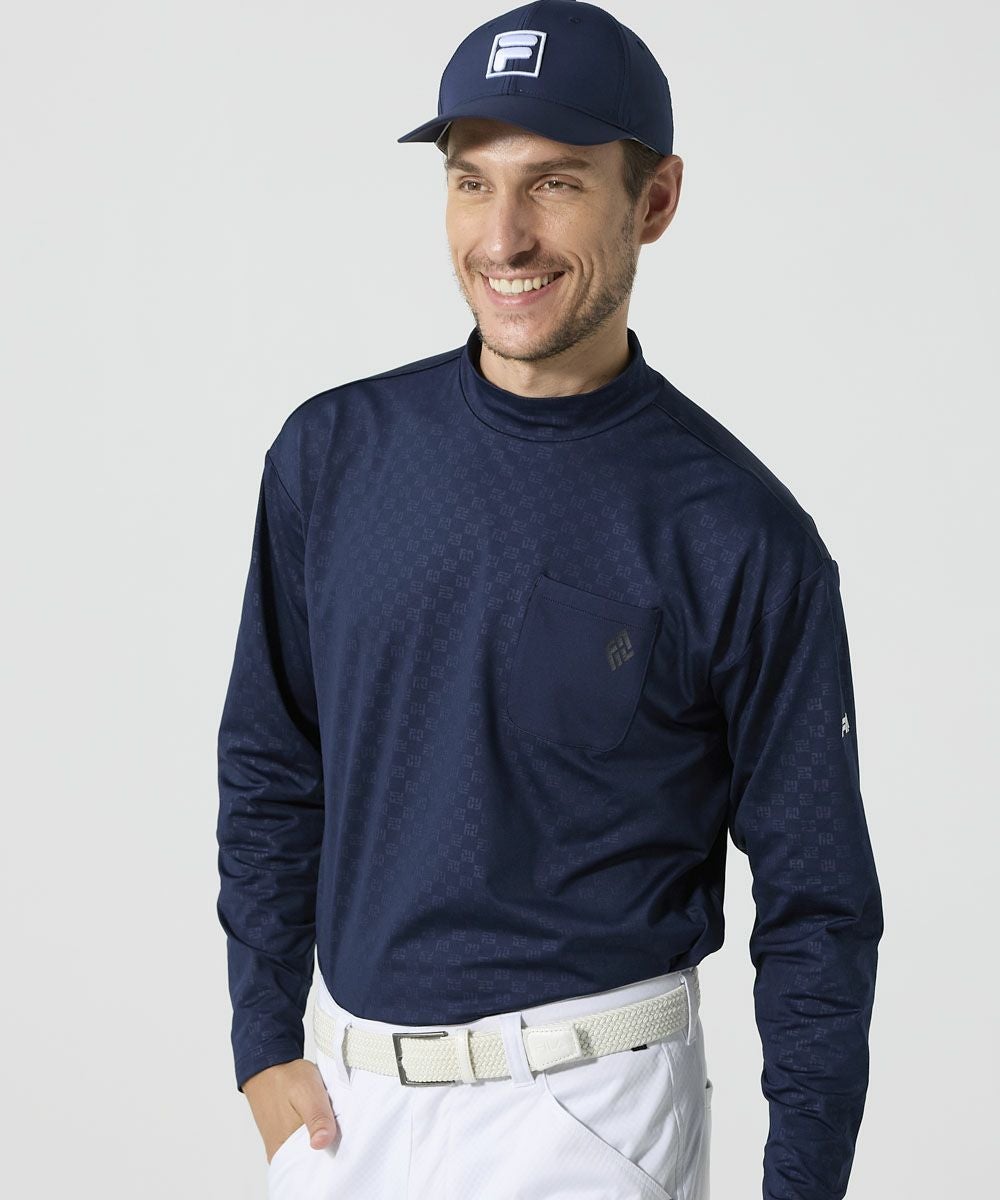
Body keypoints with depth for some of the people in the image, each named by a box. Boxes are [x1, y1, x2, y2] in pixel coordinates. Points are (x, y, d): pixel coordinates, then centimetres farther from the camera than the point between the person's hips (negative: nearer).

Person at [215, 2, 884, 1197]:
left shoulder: (741, 537, -10)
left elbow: (816, 899, -5)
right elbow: (270, 768, 9)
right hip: (344, 1092, 4)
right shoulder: (332, 451, 0)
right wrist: (265, 1043, 5)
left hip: (589, 1102, -3)